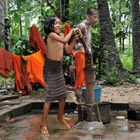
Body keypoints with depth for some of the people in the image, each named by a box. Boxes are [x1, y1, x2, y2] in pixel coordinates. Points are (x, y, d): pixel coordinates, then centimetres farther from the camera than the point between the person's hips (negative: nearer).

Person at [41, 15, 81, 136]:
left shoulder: (61, 36, 8)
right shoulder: (51, 35, -16)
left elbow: (68, 50, 9)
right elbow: (64, 40, -31)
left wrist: (74, 39, -2)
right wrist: (71, 31, -15)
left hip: (59, 68, 8)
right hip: (50, 68, -8)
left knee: (63, 95, 13)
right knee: (50, 96, -8)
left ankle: (60, 117, 34)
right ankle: (44, 125, 2)